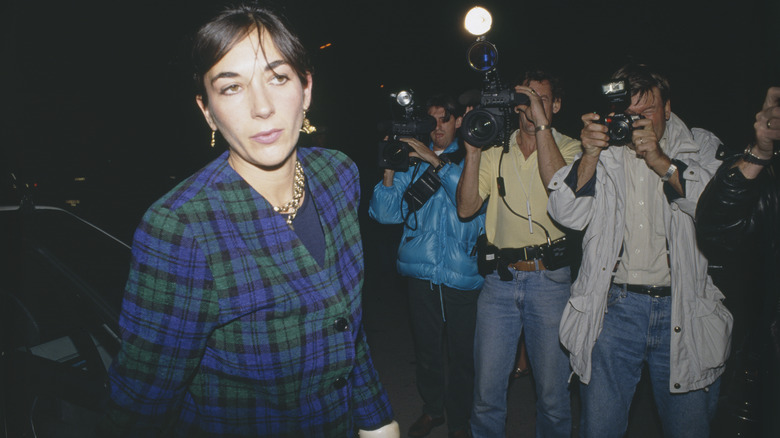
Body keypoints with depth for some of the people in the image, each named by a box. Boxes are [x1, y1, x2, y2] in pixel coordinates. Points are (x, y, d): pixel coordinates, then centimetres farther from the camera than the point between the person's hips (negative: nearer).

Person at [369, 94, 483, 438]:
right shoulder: (413, 162, 10)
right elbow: (385, 213, 5)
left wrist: (437, 161, -19)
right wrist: (389, 169, -8)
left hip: (462, 272, -2)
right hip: (421, 271, 2)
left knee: (461, 352, 5)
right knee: (426, 348, 12)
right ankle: (432, 409, 35)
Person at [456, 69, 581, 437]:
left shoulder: (568, 148, 4)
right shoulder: (495, 151, 9)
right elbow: (466, 208, 0)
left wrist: (541, 126, -17)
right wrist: (473, 152, -9)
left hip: (549, 278, -1)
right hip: (499, 278, 2)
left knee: (553, 393, 9)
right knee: (487, 389, 8)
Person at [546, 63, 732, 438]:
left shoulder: (703, 147, 7)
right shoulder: (604, 149, 7)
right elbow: (567, 215, -4)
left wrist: (663, 163, -18)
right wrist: (589, 158, -16)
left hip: (685, 311, 0)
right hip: (615, 307, 0)